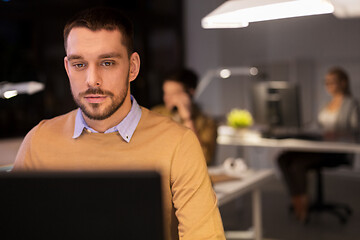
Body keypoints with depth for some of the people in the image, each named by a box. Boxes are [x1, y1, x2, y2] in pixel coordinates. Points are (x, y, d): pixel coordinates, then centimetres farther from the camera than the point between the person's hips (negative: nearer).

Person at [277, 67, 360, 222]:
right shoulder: (329, 103, 20)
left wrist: (337, 134, -26)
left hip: (340, 152, -8)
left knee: (298, 163, -28)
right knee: (283, 158, -16)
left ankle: (302, 201, -11)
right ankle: (298, 200, -14)